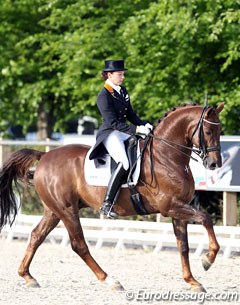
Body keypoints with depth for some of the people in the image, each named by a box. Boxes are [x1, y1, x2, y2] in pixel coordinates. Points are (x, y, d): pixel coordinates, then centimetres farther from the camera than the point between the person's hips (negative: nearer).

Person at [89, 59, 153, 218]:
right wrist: (136, 129, -24)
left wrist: (144, 124, 1)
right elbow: (113, 122, -17)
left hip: (124, 133, 9)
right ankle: (107, 204, -30)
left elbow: (131, 114, 20)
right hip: (110, 134, -9)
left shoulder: (123, 91, 15)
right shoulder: (104, 96, -11)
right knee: (124, 163, -31)